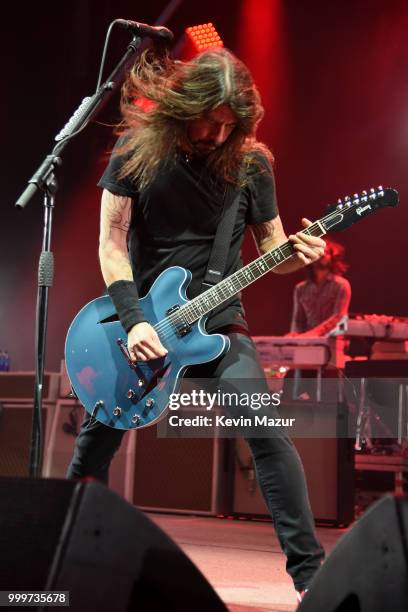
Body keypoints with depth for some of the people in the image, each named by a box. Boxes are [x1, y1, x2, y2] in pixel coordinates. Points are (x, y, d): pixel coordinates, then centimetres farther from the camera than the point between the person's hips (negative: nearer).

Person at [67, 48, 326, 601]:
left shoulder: (251, 163, -4)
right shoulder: (140, 150, -7)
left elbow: (271, 247, 4)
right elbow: (111, 239, -7)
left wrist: (297, 252, -20)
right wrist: (133, 321, -17)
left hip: (217, 322, -1)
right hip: (139, 322, 1)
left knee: (266, 428, -18)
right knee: (95, 441, 9)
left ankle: (310, 571, -12)